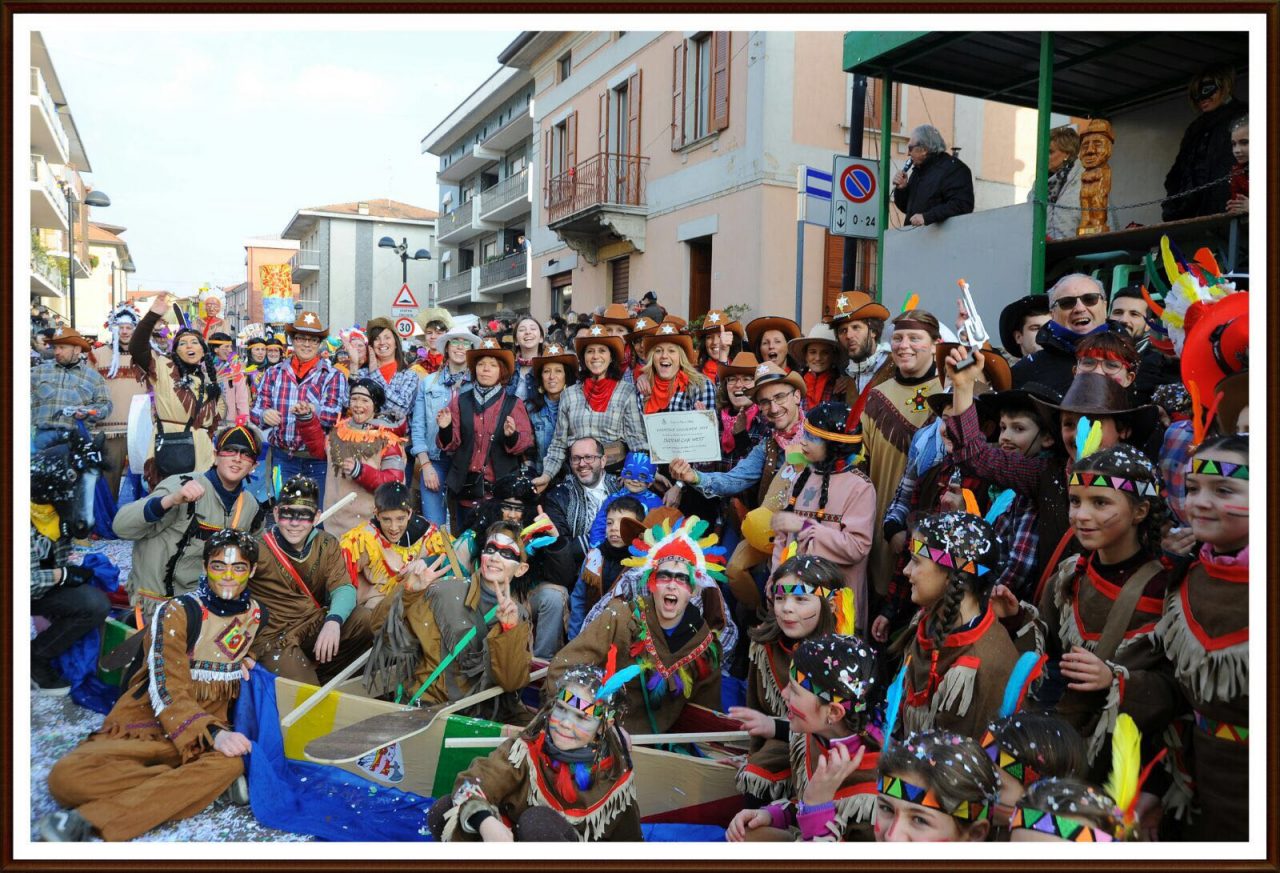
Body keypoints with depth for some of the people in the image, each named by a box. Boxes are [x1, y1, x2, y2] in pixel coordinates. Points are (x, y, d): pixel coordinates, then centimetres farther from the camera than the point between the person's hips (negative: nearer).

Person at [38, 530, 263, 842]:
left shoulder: (255, 613, 6)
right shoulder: (177, 612, -9)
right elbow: (167, 691, -18)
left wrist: (242, 663, 4)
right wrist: (213, 733, -31)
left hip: (208, 730, 3)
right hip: (147, 724, -2)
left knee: (230, 763, -35)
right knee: (67, 777, -30)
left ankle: (91, 820, -30)